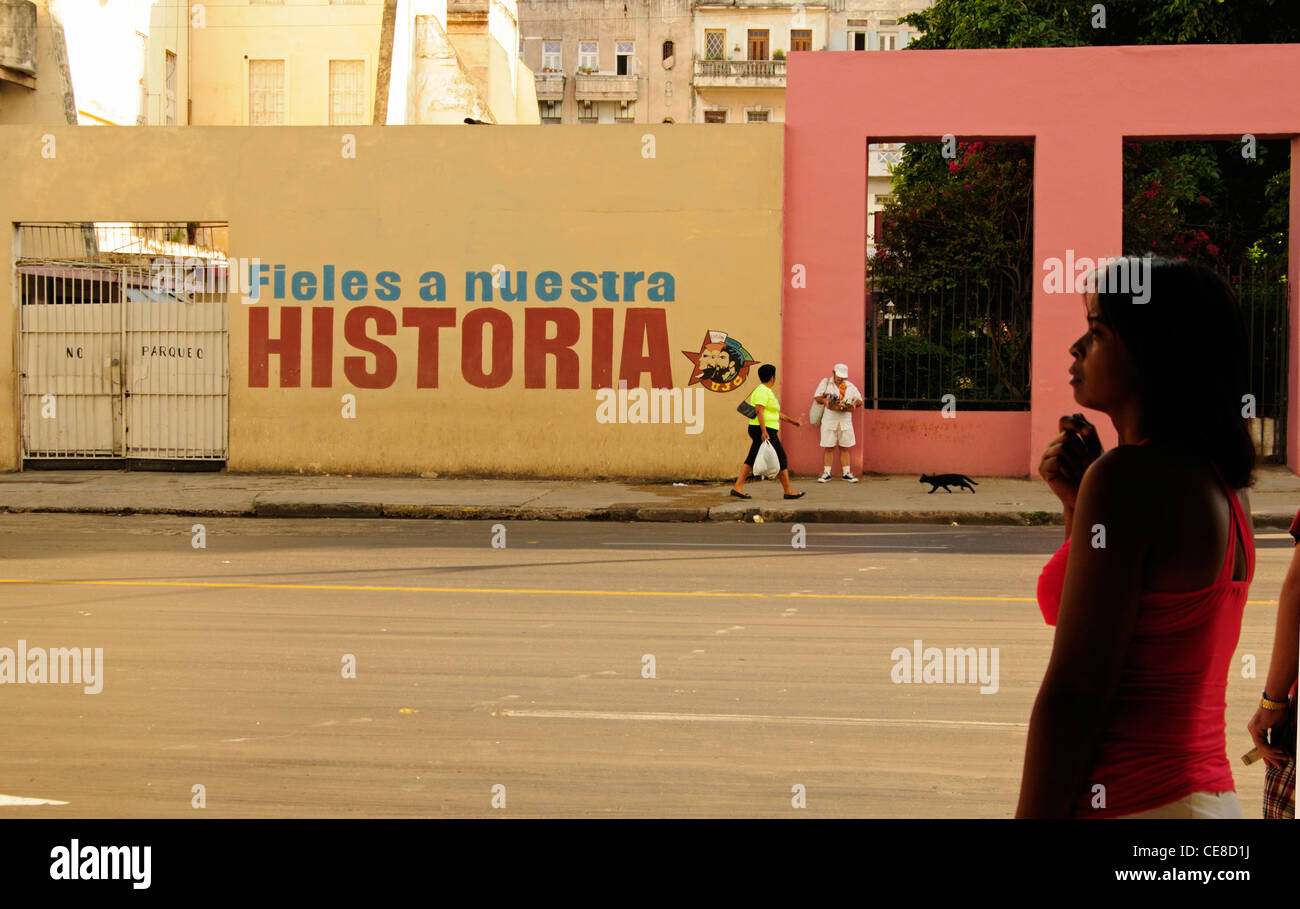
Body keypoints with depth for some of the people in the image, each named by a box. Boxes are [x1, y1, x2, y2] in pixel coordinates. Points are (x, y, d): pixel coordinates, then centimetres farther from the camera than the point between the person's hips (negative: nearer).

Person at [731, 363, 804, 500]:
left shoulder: (766, 391, 18)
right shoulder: (763, 391, -14)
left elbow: (774, 412, 26)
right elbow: (759, 411, -23)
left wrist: (790, 420, 31)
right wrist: (764, 431, -30)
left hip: (763, 431, 10)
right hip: (764, 431, -10)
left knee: (751, 459, 8)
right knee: (781, 459, -4)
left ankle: (738, 487, 4)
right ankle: (788, 491, 1)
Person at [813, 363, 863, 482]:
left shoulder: (850, 386, 12)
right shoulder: (826, 382, 7)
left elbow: (859, 400, 15)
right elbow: (816, 397, 7)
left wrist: (855, 404, -8)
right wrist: (824, 400, -14)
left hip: (845, 420, 2)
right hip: (829, 419, -2)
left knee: (845, 448, 4)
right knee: (829, 448, -1)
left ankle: (847, 473, 9)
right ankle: (826, 474, 5)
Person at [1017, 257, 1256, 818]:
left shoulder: (1125, 477, -17)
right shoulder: (1224, 484, 10)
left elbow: (1075, 693, -20)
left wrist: (1034, 814, -17)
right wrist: (1078, 504, 8)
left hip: (1132, 803, -9)